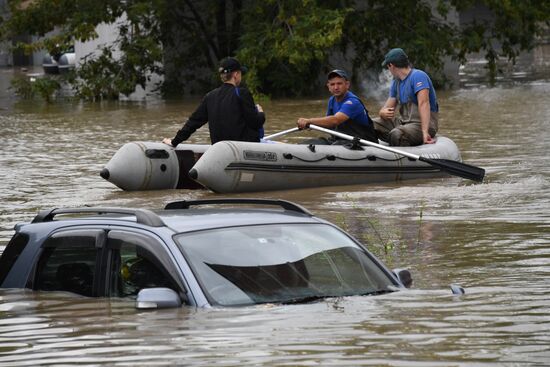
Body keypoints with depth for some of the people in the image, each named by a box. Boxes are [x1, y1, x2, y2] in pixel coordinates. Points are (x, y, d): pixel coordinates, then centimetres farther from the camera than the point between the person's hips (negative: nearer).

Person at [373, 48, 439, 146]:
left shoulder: (418, 76, -13)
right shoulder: (396, 82, 16)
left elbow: (424, 103, -25)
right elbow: (388, 107, 14)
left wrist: (425, 132, -36)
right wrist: (383, 112, -14)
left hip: (423, 124, -9)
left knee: (396, 134, -36)